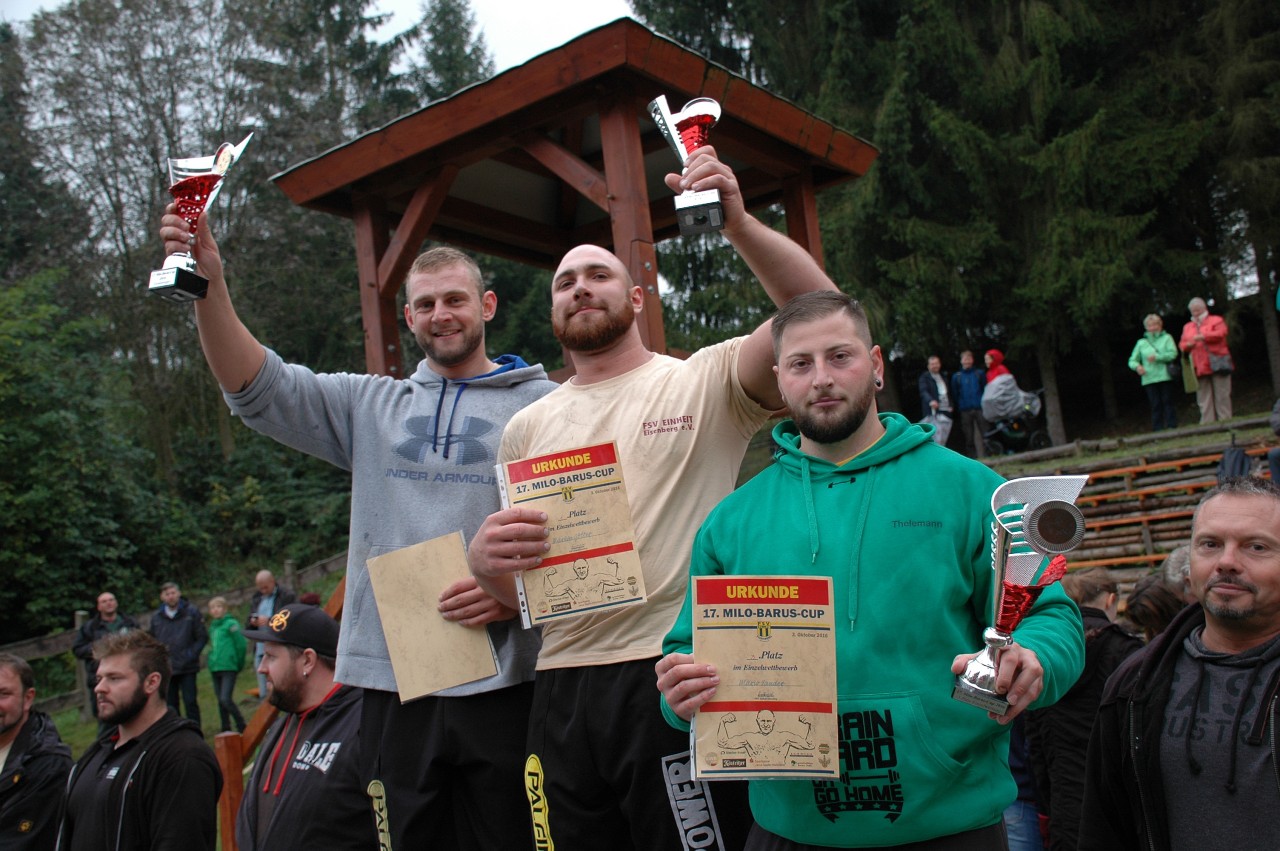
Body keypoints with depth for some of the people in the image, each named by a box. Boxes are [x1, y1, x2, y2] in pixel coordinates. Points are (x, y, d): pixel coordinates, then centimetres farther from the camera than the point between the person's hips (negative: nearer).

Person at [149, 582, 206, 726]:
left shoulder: (191, 612, 1)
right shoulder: (156, 617, 9)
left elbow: (202, 637, 1)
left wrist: (191, 654, -10)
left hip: (187, 668, -3)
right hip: (166, 670, 3)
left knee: (190, 703, -2)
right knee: (170, 706, 6)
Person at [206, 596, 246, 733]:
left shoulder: (231, 624, -8)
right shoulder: (212, 626, 13)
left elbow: (241, 645, -9)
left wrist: (239, 664, -2)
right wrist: (212, 660, 12)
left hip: (228, 668, -7)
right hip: (214, 668, 7)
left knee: (226, 699, -15)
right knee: (221, 701, 11)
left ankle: (241, 727, -3)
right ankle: (226, 730, 20)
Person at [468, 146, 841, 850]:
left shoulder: (702, 381, 3)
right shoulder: (527, 428, 15)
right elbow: (514, 588, 15)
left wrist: (738, 224, -26)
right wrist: (485, 559, -8)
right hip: (562, 690, 4)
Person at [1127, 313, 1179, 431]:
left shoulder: (1166, 338, 11)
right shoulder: (1141, 342, 16)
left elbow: (1173, 353, -4)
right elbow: (1132, 360, 15)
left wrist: (1157, 357, -14)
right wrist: (1137, 366, -7)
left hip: (1165, 376, -1)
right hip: (1149, 379, 1)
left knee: (1168, 402, -1)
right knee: (1155, 405, -2)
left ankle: (1172, 427, 2)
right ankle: (1157, 430, -2)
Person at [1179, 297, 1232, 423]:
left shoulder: (1216, 320, 8)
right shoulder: (1187, 327, 21)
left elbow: (1221, 333, -9)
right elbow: (1182, 344, 15)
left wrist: (1203, 336, -20)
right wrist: (1188, 345, -8)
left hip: (1217, 364, -4)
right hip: (1200, 368, 4)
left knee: (1222, 396, -3)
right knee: (1204, 400, 1)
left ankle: (1225, 420, 1)